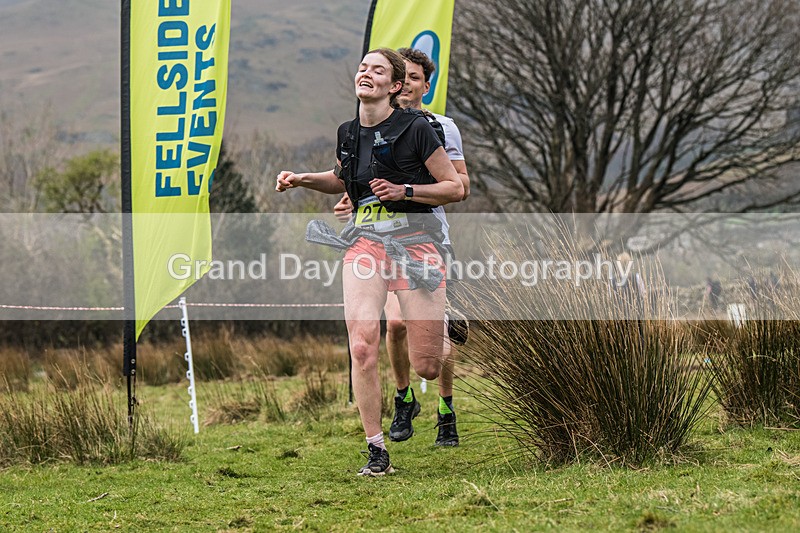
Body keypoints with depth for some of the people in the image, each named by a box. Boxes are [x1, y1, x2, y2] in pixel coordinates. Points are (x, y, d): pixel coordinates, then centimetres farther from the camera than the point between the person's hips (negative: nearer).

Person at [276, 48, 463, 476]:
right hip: (366, 241, 4)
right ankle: (377, 452, -6)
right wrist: (303, 179, 14)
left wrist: (404, 191, -14)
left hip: (413, 240, -4)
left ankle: (446, 332, 37)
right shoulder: (348, 134, 10)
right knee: (362, 349, -17)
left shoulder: (415, 128, -7)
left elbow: (455, 188, -3)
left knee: (427, 367, -2)